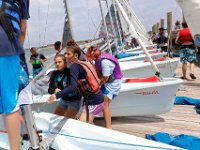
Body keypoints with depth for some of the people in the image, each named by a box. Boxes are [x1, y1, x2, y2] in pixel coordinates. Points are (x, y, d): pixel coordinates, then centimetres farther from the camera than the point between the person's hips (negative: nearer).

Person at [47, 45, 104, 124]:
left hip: (93, 101, -9)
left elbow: (73, 86, -29)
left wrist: (56, 95, -36)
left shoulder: (74, 66, -15)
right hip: (98, 98, 9)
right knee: (89, 124, 25)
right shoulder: (85, 63, 8)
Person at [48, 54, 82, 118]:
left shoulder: (70, 72, -22)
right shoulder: (55, 74, -6)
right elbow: (50, 89, -9)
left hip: (74, 100, -7)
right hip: (63, 100, 7)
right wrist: (55, 90, -29)